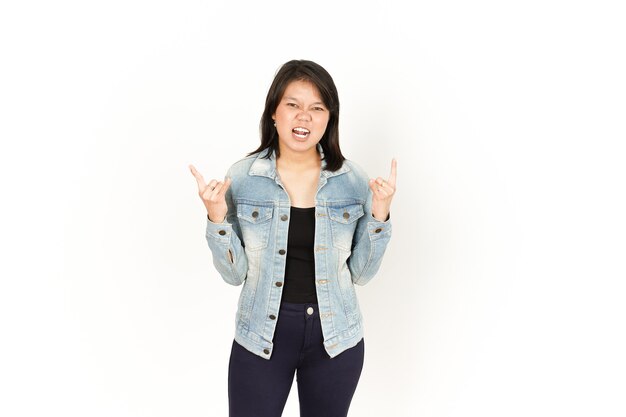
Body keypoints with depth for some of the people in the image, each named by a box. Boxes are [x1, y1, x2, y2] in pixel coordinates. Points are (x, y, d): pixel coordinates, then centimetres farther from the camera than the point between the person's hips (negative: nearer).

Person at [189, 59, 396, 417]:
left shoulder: (353, 180, -5)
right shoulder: (242, 177, -7)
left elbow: (361, 273, -1)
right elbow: (235, 273, -4)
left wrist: (379, 216, -13)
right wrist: (217, 218, -18)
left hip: (335, 336, 1)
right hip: (261, 335, -1)